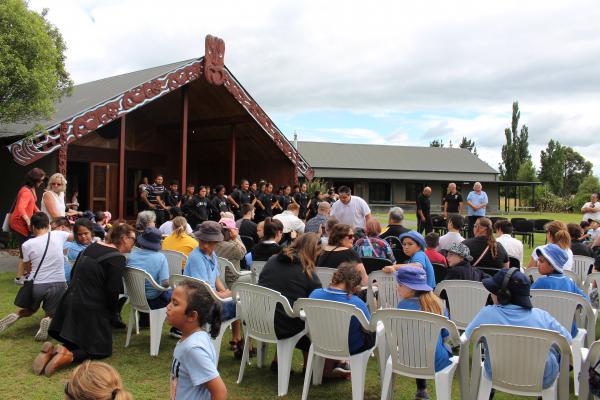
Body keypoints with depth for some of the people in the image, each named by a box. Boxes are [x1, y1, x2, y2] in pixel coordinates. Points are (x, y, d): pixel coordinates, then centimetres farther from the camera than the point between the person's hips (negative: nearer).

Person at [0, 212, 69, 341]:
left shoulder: (27, 245, -4)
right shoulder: (58, 235, -3)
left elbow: (28, 267, 12)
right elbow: (72, 235, 20)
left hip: (36, 285, 0)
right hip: (58, 284, 0)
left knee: (30, 310, 30)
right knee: (51, 315, 20)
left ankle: (15, 316, -1)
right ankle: (48, 321, -15)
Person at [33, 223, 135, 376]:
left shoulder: (92, 246, 10)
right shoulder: (118, 258, -14)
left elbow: (74, 274, 18)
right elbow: (113, 291, -17)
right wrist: (113, 314, 0)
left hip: (70, 301, 8)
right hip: (90, 309, -8)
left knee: (78, 341, 25)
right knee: (102, 348, 8)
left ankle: (52, 350, -2)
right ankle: (68, 356, -16)